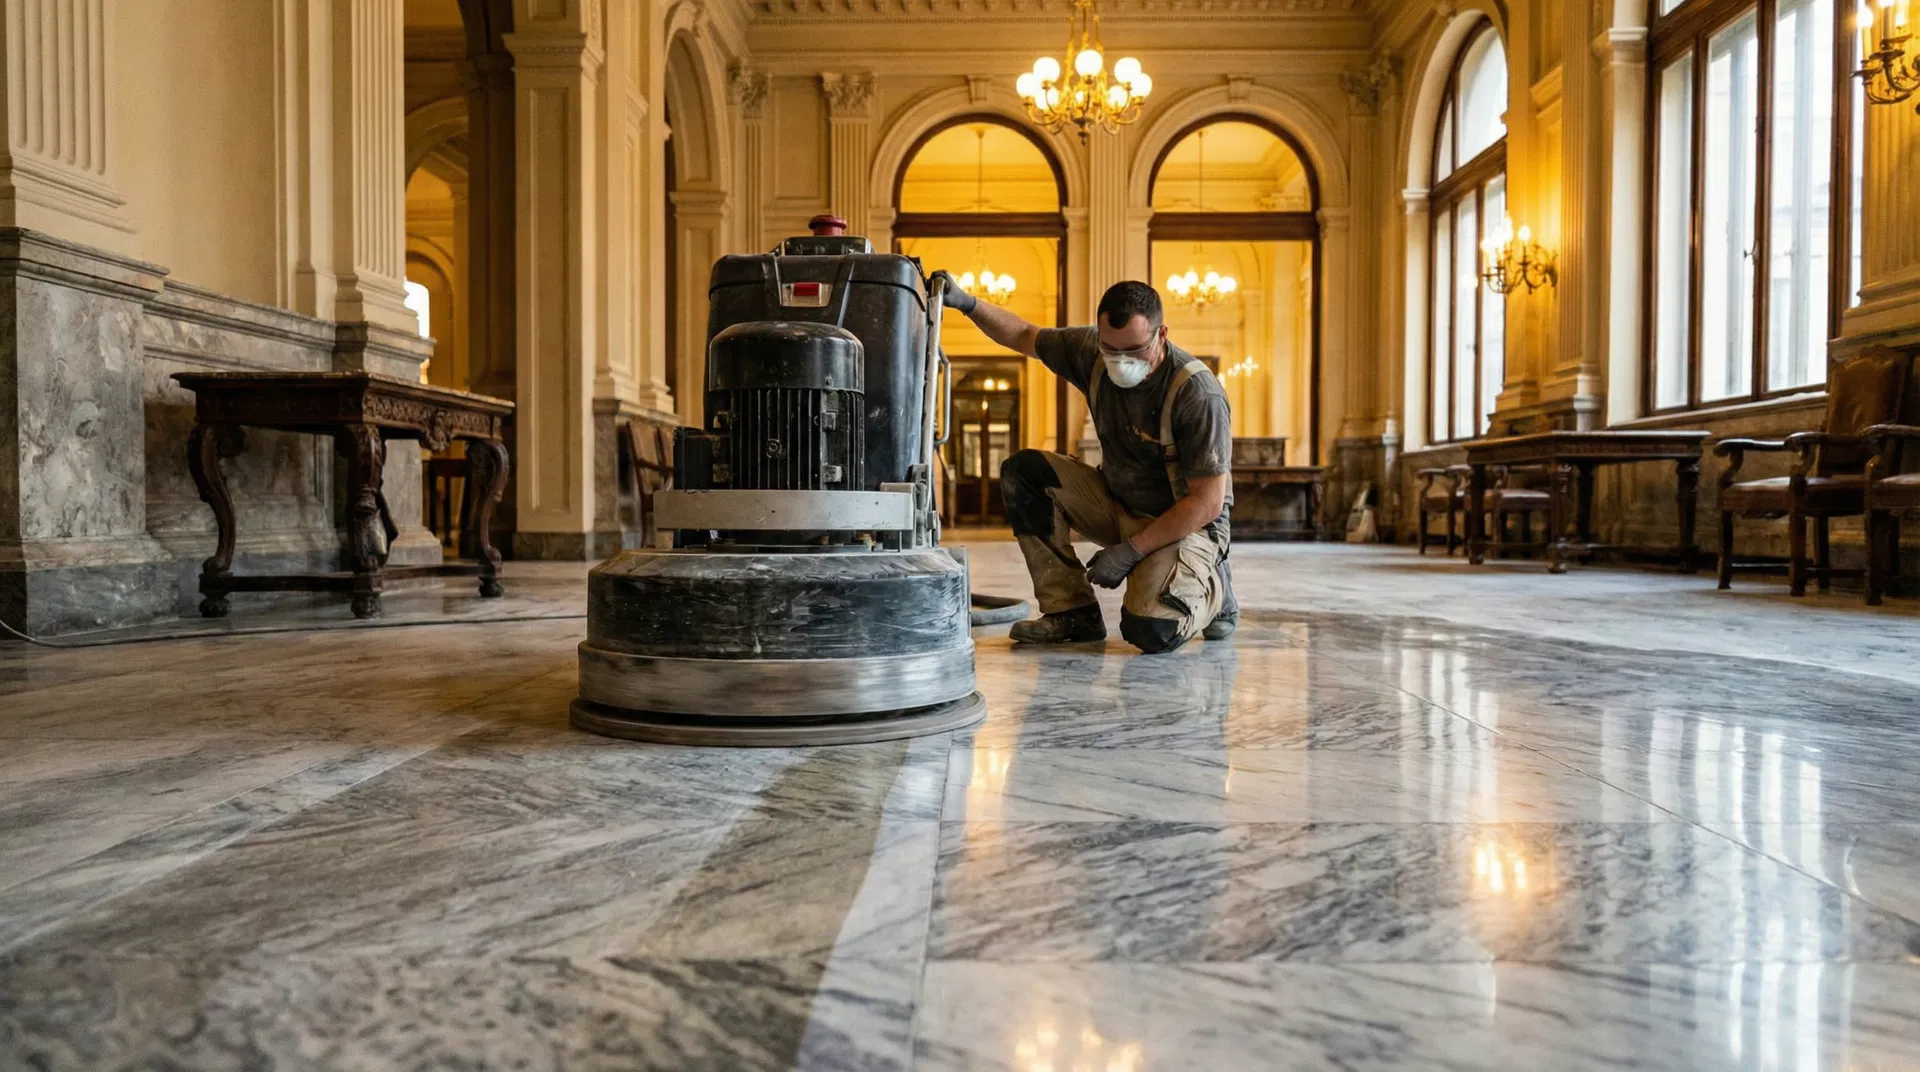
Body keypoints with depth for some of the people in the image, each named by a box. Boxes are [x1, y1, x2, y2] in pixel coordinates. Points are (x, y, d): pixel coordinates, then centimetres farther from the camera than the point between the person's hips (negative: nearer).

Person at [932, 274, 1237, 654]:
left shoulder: (1198, 393, -26)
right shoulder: (1093, 351, -9)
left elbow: (1208, 502, -24)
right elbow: (1024, 335, 9)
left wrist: (1129, 551, -24)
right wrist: (967, 303, -7)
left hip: (1184, 523, -6)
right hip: (1118, 503, 7)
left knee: (1151, 630, -32)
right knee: (1023, 472, -12)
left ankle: (1211, 587, 5)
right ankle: (1073, 611, -6)